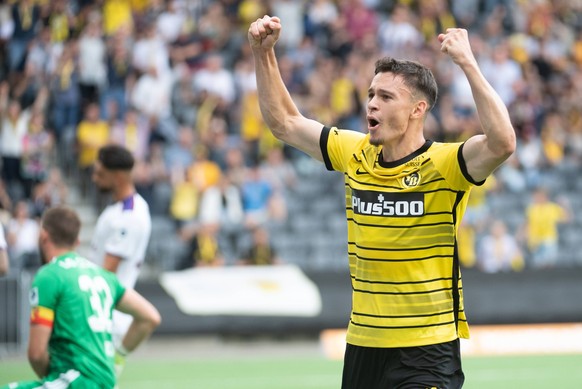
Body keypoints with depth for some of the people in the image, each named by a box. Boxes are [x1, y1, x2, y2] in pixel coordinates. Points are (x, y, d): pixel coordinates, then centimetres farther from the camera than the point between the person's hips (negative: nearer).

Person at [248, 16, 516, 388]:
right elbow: (285, 122, 16)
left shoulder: (443, 164, -12)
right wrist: (264, 54, 7)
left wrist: (468, 63, -33)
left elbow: (502, 142, -32)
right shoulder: (356, 155, 5)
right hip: (362, 347, 6)